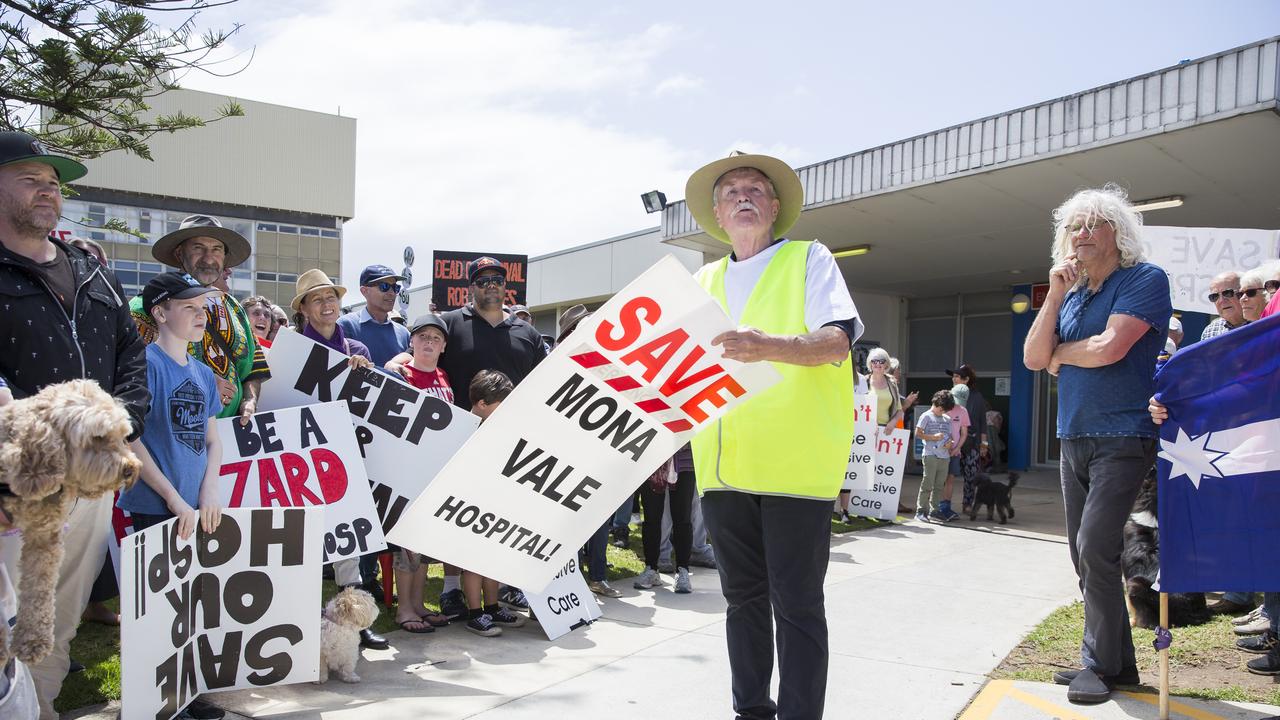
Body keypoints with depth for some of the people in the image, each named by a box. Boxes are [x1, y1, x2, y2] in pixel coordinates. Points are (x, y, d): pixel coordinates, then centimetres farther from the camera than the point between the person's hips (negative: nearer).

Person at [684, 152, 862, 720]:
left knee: (796, 604, -1)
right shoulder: (703, 281, 19)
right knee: (743, 597, 14)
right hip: (723, 464, 5)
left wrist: (770, 345, -28)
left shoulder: (808, 259, 4)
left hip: (794, 462, -5)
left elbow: (836, 342, -10)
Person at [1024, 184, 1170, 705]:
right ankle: (1116, 661, 21)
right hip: (1074, 441, 7)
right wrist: (1055, 294, -4)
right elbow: (1034, 358, 3)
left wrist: (1058, 354, 0)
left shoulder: (1145, 280, -6)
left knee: (1095, 548, -14)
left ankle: (1102, 664, -1)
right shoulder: (1071, 294, 14)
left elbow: (1108, 348, -19)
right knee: (1085, 555, 10)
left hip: (1122, 440, -7)